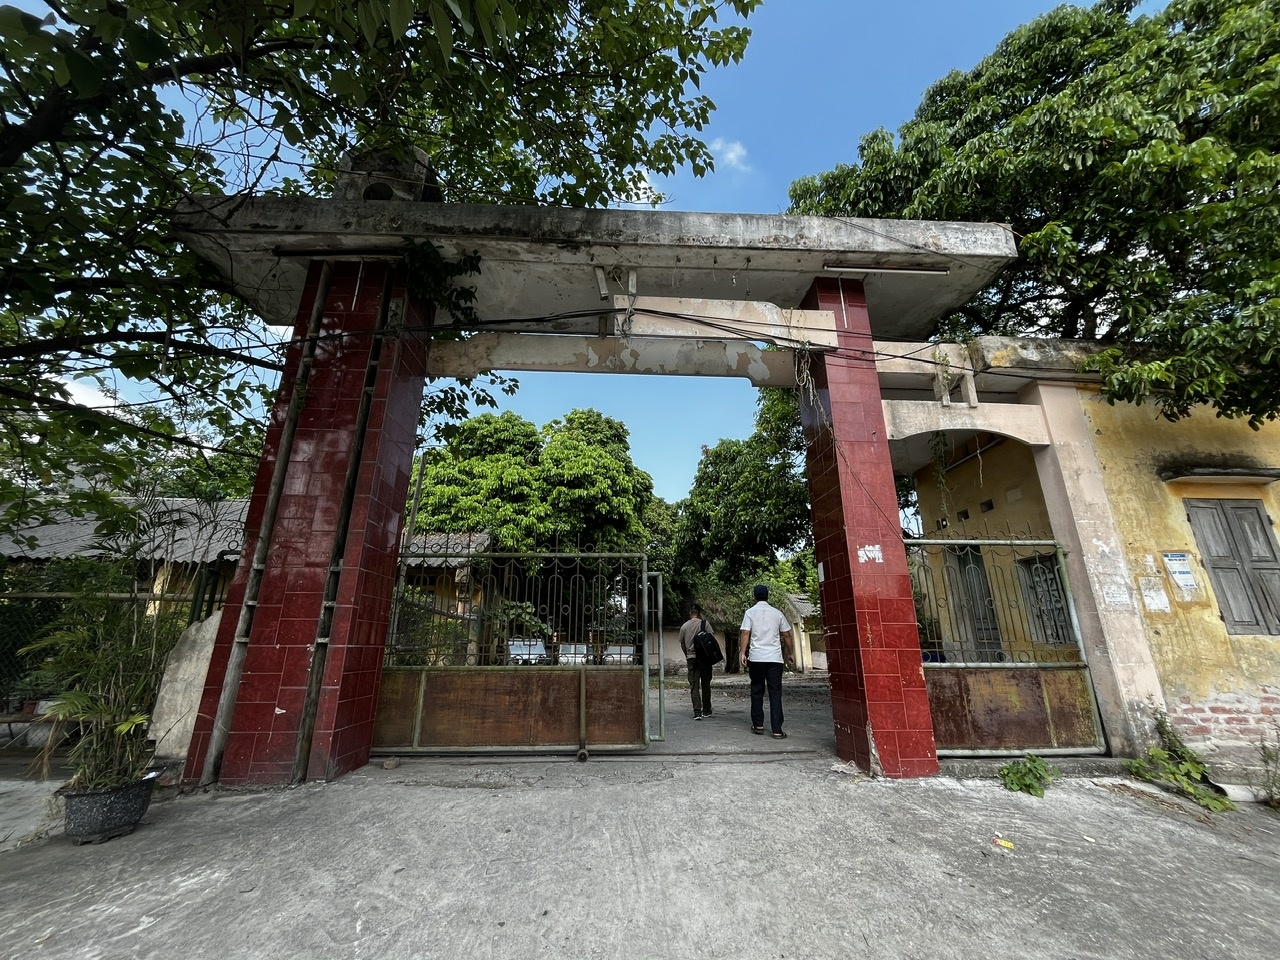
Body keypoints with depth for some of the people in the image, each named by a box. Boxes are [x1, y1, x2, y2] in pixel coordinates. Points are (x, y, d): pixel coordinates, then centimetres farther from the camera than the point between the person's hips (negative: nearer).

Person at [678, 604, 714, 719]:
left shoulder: (684, 626, 2)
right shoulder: (704, 623, -5)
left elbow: (682, 644, 10)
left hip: (691, 658, 1)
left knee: (694, 686, 3)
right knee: (705, 685, 12)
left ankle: (697, 712, -5)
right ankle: (706, 710, 21)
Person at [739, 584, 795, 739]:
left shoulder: (750, 612, 1)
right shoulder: (777, 613, 6)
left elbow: (745, 634, -9)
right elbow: (787, 635, 10)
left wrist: (743, 653, -8)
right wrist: (790, 653, 20)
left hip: (756, 658, -1)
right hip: (775, 658, 1)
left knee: (757, 691, 12)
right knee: (775, 693, 4)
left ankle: (758, 725, 18)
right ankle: (777, 730, 2)